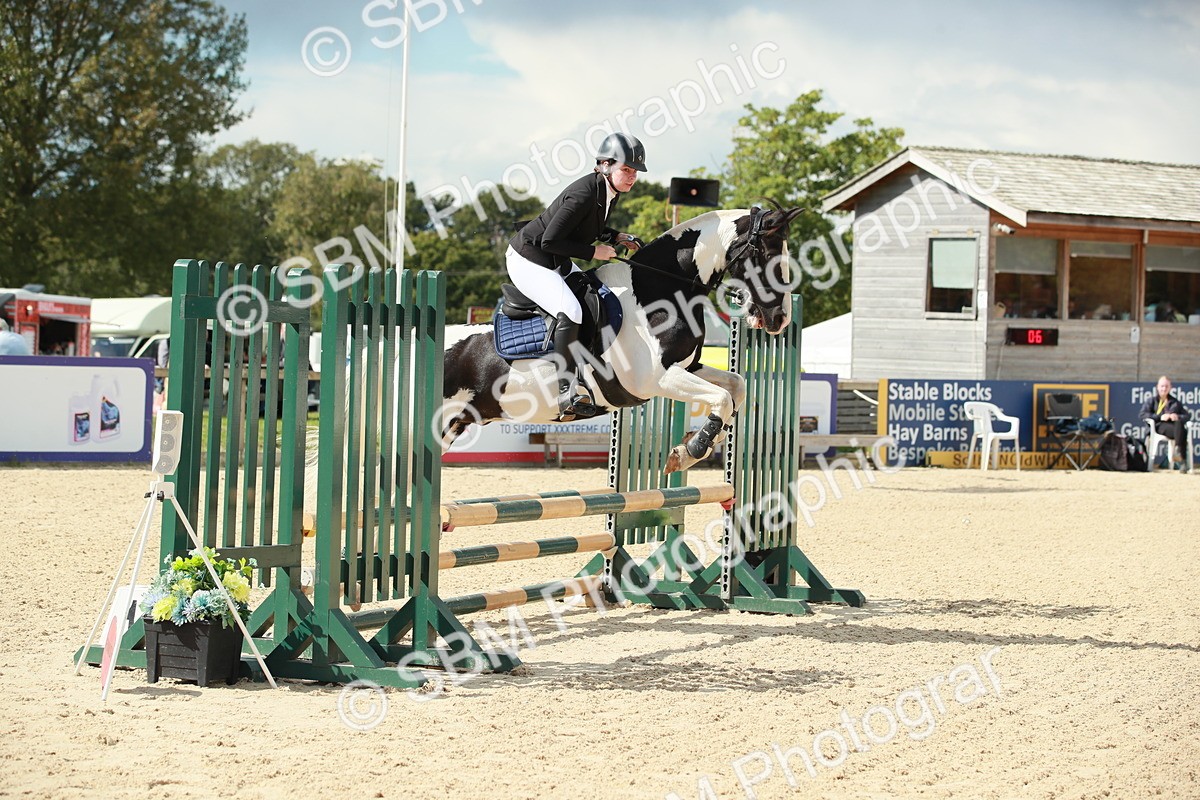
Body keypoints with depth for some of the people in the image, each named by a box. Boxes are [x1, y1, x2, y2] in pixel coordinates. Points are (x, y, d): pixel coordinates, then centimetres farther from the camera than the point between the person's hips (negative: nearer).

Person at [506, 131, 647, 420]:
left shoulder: (610, 191, 0)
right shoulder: (584, 194, -29)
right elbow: (550, 241, -29)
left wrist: (617, 237, 2)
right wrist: (593, 251, -22)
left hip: (555, 262, 10)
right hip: (527, 260, -10)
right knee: (570, 312, -27)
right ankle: (566, 391, -24)